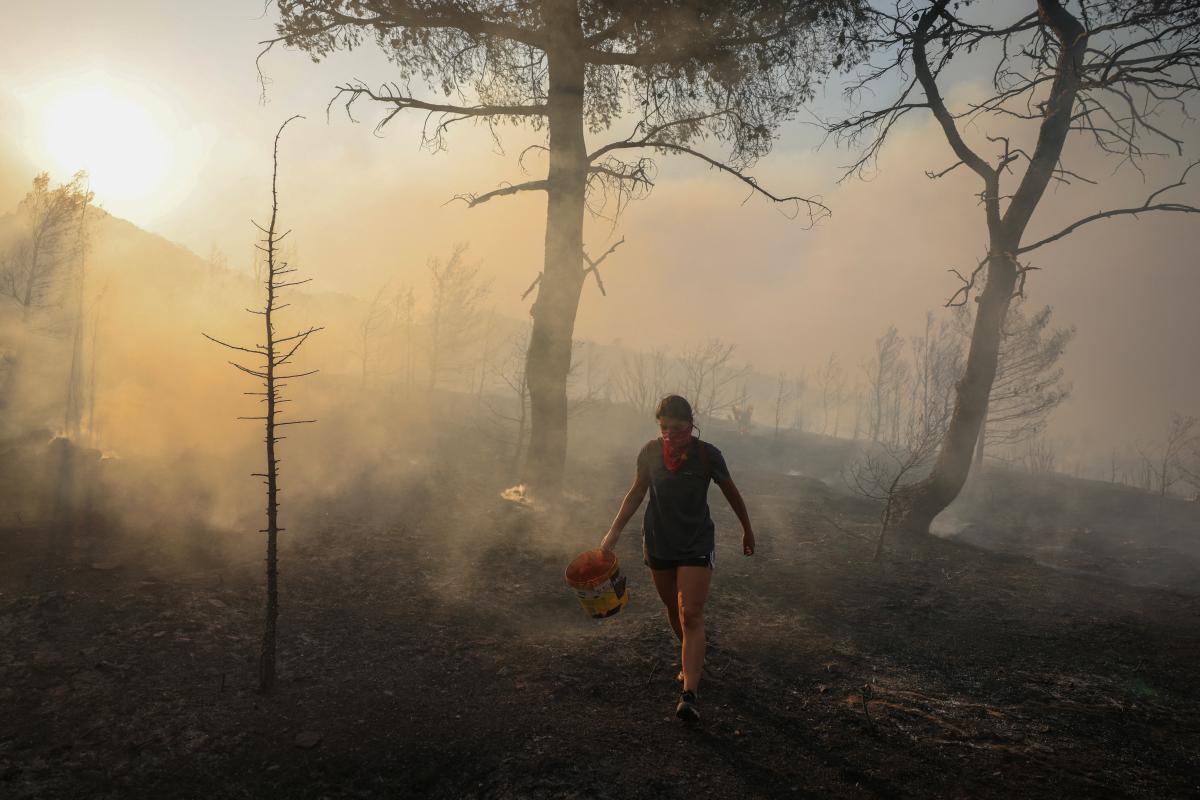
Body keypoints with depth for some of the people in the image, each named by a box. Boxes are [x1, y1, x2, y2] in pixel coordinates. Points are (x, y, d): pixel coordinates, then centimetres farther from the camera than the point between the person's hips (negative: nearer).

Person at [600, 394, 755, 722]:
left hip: (696, 544, -4)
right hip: (658, 543, 4)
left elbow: (732, 493, 2)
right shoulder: (650, 452, -6)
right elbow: (637, 492, 9)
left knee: (691, 615, -12)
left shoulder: (707, 455, -13)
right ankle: (693, 660, 43)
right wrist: (615, 530, 2)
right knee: (673, 609, 17)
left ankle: (689, 694, -16)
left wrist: (747, 530, 13)